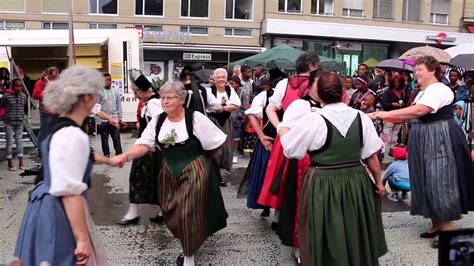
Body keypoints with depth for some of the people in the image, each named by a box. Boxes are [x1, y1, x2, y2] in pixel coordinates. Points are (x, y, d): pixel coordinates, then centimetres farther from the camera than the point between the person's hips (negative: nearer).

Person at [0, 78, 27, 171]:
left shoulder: (23, 96, 2)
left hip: (19, 122, 3)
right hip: (9, 122, -3)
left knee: (19, 141, 8)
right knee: (9, 142, 2)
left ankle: (21, 162, 15)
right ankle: (10, 163, 10)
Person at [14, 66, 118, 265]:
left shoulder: (58, 127, 8)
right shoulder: (72, 136, -23)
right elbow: (69, 192, -27)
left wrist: (109, 161, 44)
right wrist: (83, 239, -24)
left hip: (50, 206, 10)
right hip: (59, 211, -10)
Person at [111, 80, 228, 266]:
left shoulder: (195, 118, -16)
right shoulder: (157, 121, -1)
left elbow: (215, 143, -9)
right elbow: (144, 144, -9)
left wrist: (196, 154, 5)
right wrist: (125, 156, -27)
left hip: (194, 171, -5)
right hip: (169, 172, 5)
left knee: (188, 213, -1)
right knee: (172, 213, 13)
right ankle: (189, 242, 40)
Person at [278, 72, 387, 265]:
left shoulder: (312, 121, -15)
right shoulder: (361, 118, -3)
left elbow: (288, 147, -5)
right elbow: (372, 155, 0)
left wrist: (281, 126, 13)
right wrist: (378, 182, 13)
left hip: (323, 185, -4)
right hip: (357, 182, 4)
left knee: (327, 239, 13)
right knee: (356, 236, 25)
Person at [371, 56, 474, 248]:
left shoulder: (438, 89, -15)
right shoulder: (422, 92, 16)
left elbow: (419, 111, -28)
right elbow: (416, 116, 12)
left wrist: (387, 114, -29)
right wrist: (387, 116, 0)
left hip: (439, 139, -10)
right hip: (424, 140, 10)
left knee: (439, 181, -7)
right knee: (427, 181, 11)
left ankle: (447, 227, 4)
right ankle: (436, 224, 21)